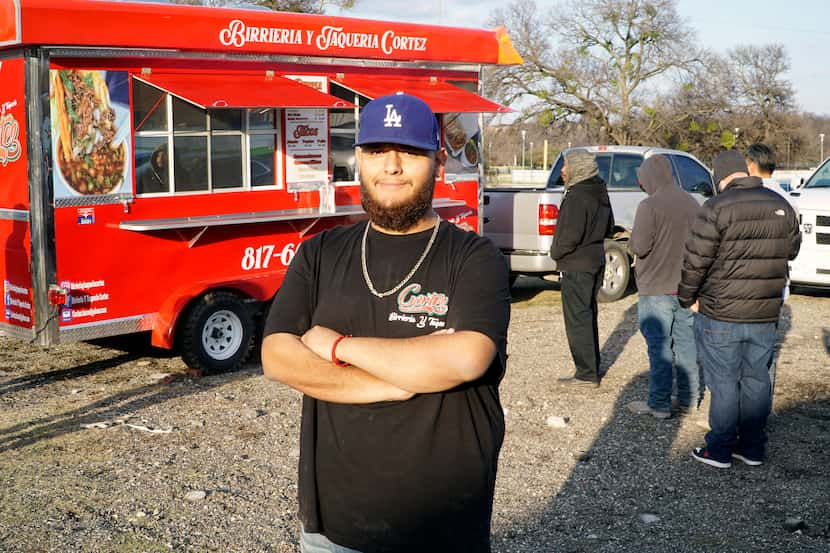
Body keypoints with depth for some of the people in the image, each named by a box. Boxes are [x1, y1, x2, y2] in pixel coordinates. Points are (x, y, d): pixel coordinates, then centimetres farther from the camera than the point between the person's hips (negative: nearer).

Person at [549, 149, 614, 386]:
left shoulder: (577, 196, -20)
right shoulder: (600, 193, 11)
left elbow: (571, 235, -24)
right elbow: (608, 228, 20)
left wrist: (556, 252, -8)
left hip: (576, 265, -10)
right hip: (596, 261, 10)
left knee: (577, 318, -3)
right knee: (587, 315, 18)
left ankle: (587, 373, 0)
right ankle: (592, 368, 26)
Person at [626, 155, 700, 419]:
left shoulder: (650, 206, -16)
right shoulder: (692, 203, 6)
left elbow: (639, 246, -19)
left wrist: (632, 237, 1)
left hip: (657, 288, -7)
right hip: (686, 286, 7)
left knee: (659, 346, -1)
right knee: (686, 343, 14)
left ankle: (659, 404, 2)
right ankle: (689, 399, 22)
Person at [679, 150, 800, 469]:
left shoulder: (717, 209, -14)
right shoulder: (782, 207, 4)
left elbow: (695, 262, -13)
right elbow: (792, 251, 16)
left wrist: (688, 298, 1)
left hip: (721, 315, -5)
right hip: (765, 315, 5)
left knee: (723, 383, 4)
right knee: (756, 380, 14)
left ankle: (719, 450, 13)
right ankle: (753, 448, 22)